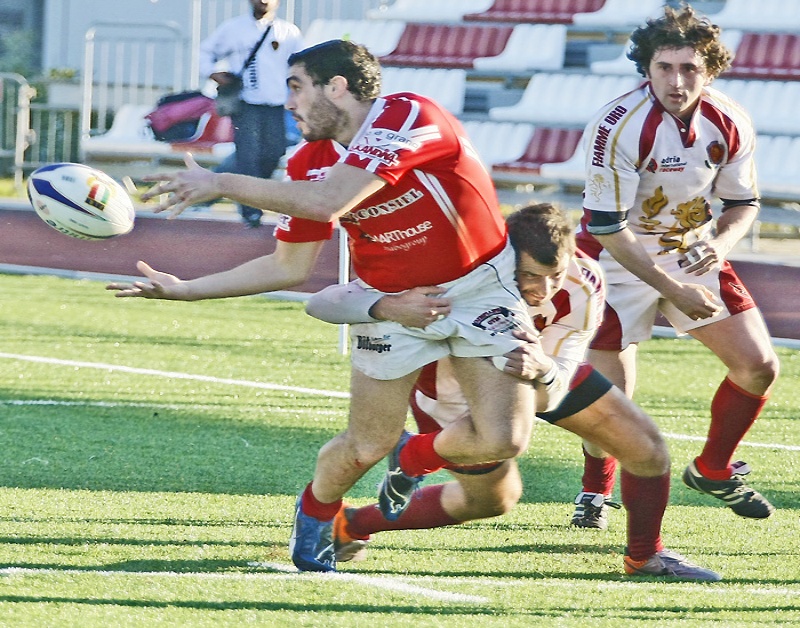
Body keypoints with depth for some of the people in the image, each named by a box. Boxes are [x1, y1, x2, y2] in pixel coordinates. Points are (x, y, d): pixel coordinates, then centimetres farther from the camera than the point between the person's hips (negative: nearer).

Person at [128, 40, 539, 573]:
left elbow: (328, 201, -38)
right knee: (366, 447, -1)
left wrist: (221, 184, -33)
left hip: (480, 285, -4)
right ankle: (315, 511, 30)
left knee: (503, 438, -15)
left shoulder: (408, 117, -27)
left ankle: (417, 457, 15)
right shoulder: (312, 161, -7)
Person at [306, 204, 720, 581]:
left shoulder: (583, 284, -34)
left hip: (542, 373, 3)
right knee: (494, 499, 15)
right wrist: (389, 307, -68)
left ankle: (645, 556, 26)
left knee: (646, 448, -3)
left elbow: (548, 398, -36)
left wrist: (543, 371, -61)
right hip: (455, 391, -3)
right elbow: (321, 303, -47)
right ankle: (347, 524, 36)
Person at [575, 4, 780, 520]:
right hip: (621, 264, -5)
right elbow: (607, 226, -24)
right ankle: (597, 489, 21)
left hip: (695, 255, 5)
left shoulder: (730, 124, -11)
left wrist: (720, 244, -18)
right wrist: (672, 290, -25)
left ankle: (713, 470, 22)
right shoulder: (618, 128, -27)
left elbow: (744, 202, 4)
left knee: (759, 367, -1)